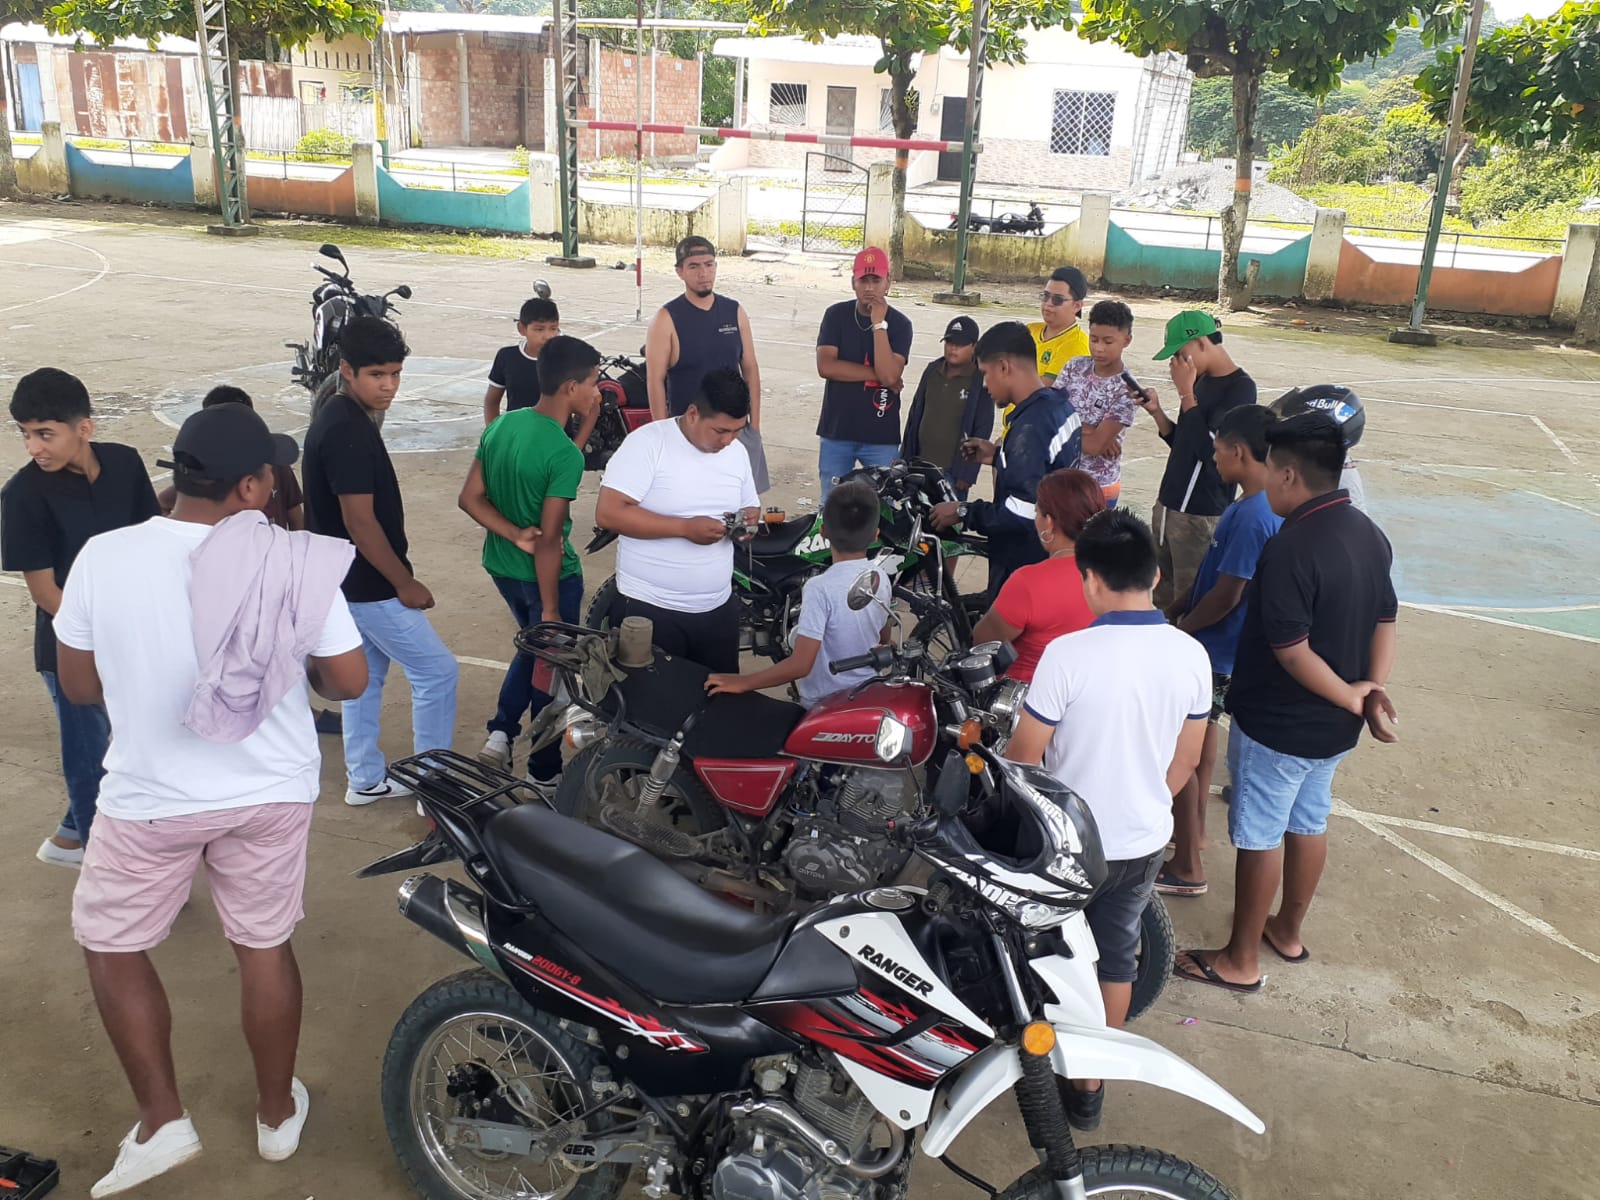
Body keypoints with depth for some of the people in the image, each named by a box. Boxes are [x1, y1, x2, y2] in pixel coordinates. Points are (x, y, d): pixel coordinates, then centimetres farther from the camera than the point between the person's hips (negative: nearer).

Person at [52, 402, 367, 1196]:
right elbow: (350, 681, -10)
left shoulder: (103, 557, -14)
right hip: (271, 791, 1)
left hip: (149, 797, 0)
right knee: (265, 947, 18)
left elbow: (79, 685, -2)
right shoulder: (295, 565, -17)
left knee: (110, 945, 23)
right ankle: (277, 1115, 34)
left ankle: (162, 1120, 26)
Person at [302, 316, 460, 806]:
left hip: (351, 580, 10)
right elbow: (359, 521, -25)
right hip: (370, 584, -10)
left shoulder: (338, 418, 7)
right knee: (437, 672, 0)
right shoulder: (348, 431, -24)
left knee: (365, 673, 19)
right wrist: (404, 582, -18)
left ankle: (366, 777, 30)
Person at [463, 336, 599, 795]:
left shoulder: (502, 425, -2)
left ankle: (500, 734, 21)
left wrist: (515, 535, -11)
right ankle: (544, 774, 23)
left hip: (501, 566, 7)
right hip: (548, 574, -7)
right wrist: (551, 610, -18)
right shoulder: (565, 455, -25)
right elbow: (549, 541, -24)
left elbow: (470, 498, -2)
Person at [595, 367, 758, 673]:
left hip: (718, 609, 6)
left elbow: (749, 506, 19)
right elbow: (608, 513, -21)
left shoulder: (738, 452, 5)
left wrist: (748, 520, -7)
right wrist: (686, 527, -25)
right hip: (649, 609, -5)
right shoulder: (647, 443, -15)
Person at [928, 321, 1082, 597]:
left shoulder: (1030, 427, -25)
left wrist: (964, 512, -20)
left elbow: (1024, 513, -31)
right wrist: (998, 456, 12)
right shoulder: (1062, 407, 5)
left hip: (1024, 567, -10)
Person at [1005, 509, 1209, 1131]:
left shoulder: (1068, 654, -25)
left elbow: (1024, 755, -16)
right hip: (1145, 841, 4)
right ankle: (1089, 1087, 36)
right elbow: (1186, 759, 2)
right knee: (1118, 953, 22)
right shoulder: (1190, 655, -10)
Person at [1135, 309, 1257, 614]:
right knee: (1161, 597, 13)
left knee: (1187, 604, -1)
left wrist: (1186, 392, -18)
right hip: (1168, 504, 8)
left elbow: (1207, 448, -23)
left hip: (1200, 514, -8)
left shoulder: (1240, 387, -14)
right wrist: (1156, 412, 3)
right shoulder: (1202, 381, 12)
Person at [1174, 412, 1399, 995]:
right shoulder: (1369, 533, 1)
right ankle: (1288, 931, 42)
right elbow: (1385, 620, 6)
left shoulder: (1290, 548, -27)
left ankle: (1240, 960, 21)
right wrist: (1373, 689, -4)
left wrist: (1350, 699, -16)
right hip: (1332, 728, 8)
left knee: (1260, 838, 6)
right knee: (1308, 822, 23)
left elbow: (1291, 649, -28)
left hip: (1277, 727, -8)